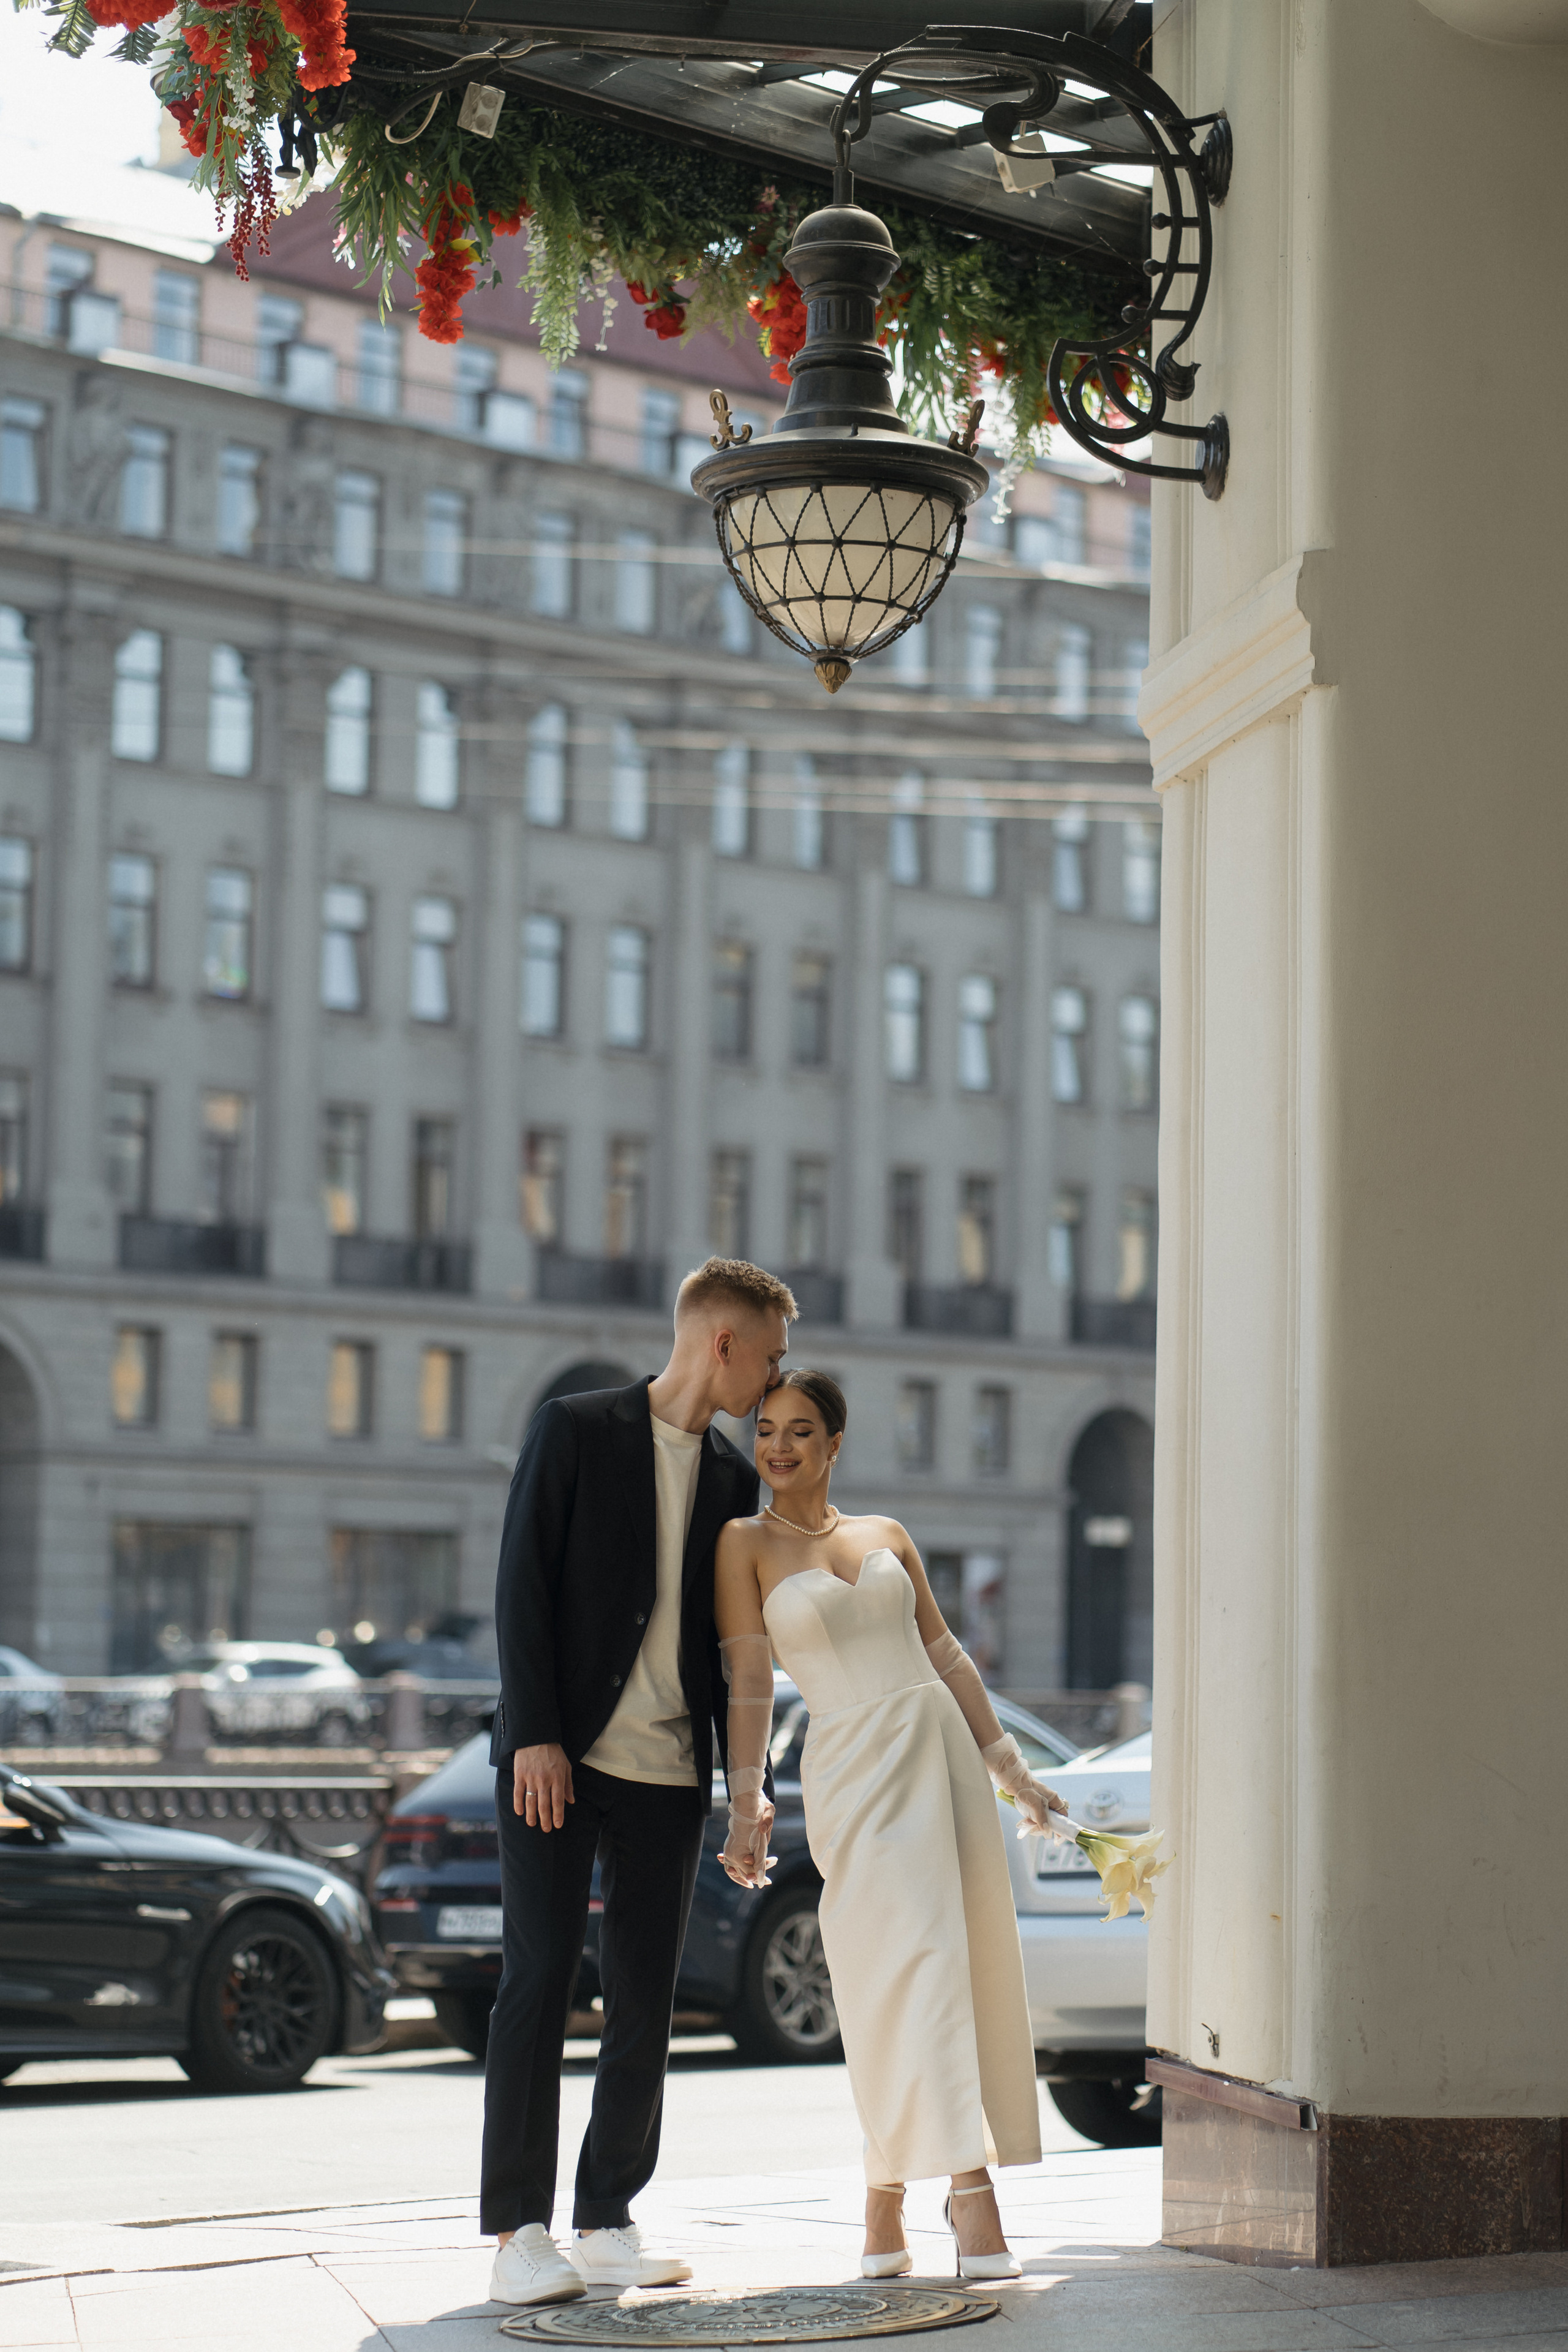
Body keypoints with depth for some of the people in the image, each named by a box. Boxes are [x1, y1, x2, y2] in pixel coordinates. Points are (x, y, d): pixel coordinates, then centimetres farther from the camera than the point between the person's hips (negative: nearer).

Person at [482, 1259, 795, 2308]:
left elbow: (729, 1634, 16)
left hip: (669, 1771, 5)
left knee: (645, 2002, 4)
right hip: (559, 1755, -5)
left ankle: (607, 2222, 12)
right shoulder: (575, 1430, -2)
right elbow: (522, 1586, -7)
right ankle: (520, 2230, -1)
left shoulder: (733, 1476, 13)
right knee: (539, 1980, -6)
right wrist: (535, 1736, -14)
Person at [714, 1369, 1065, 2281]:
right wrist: (748, 1808, -12)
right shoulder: (748, 1543, 3)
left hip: (944, 1751, 5)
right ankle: (971, 2188, -13)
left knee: (968, 1967, 0)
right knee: (908, 1969, -14)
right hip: (852, 1769, -4)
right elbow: (749, 1681, -4)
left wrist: (1012, 1770, 15)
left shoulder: (888, 1537, 14)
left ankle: (888, 2189, 10)